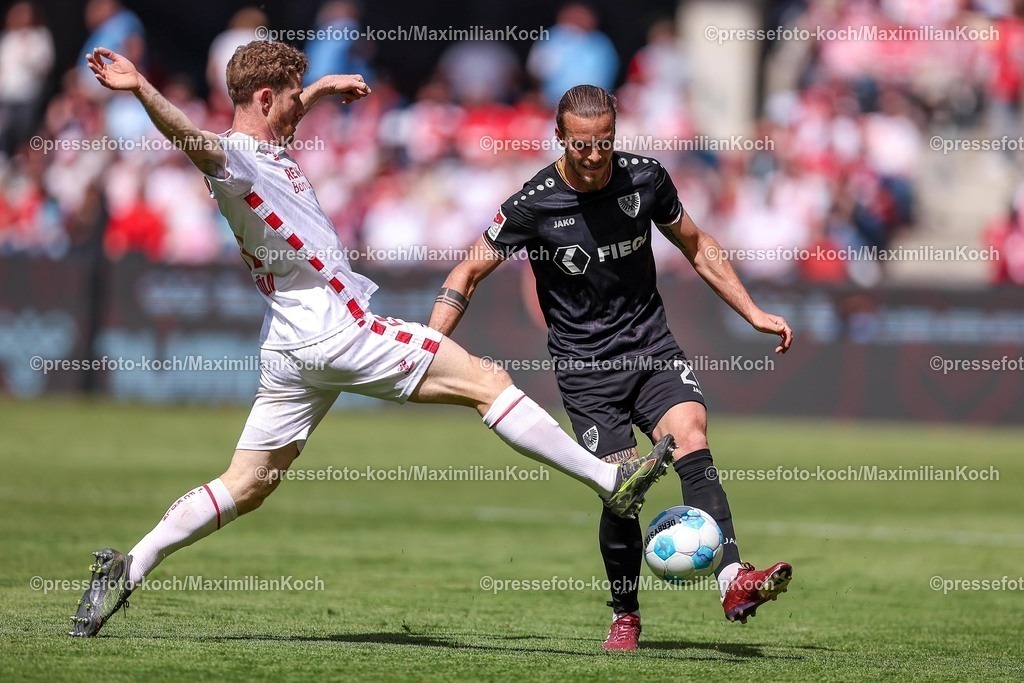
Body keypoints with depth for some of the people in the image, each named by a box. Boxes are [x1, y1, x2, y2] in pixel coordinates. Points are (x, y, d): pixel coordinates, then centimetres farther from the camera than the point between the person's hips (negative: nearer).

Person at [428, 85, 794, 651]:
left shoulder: (644, 178, -4)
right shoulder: (534, 205, -12)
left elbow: (696, 247, 13)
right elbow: (468, 274, -1)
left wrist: (754, 314, 11)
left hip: (651, 346, 2)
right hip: (585, 365, -2)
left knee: (691, 438, -23)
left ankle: (733, 582, -33)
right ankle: (626, 615, 11)